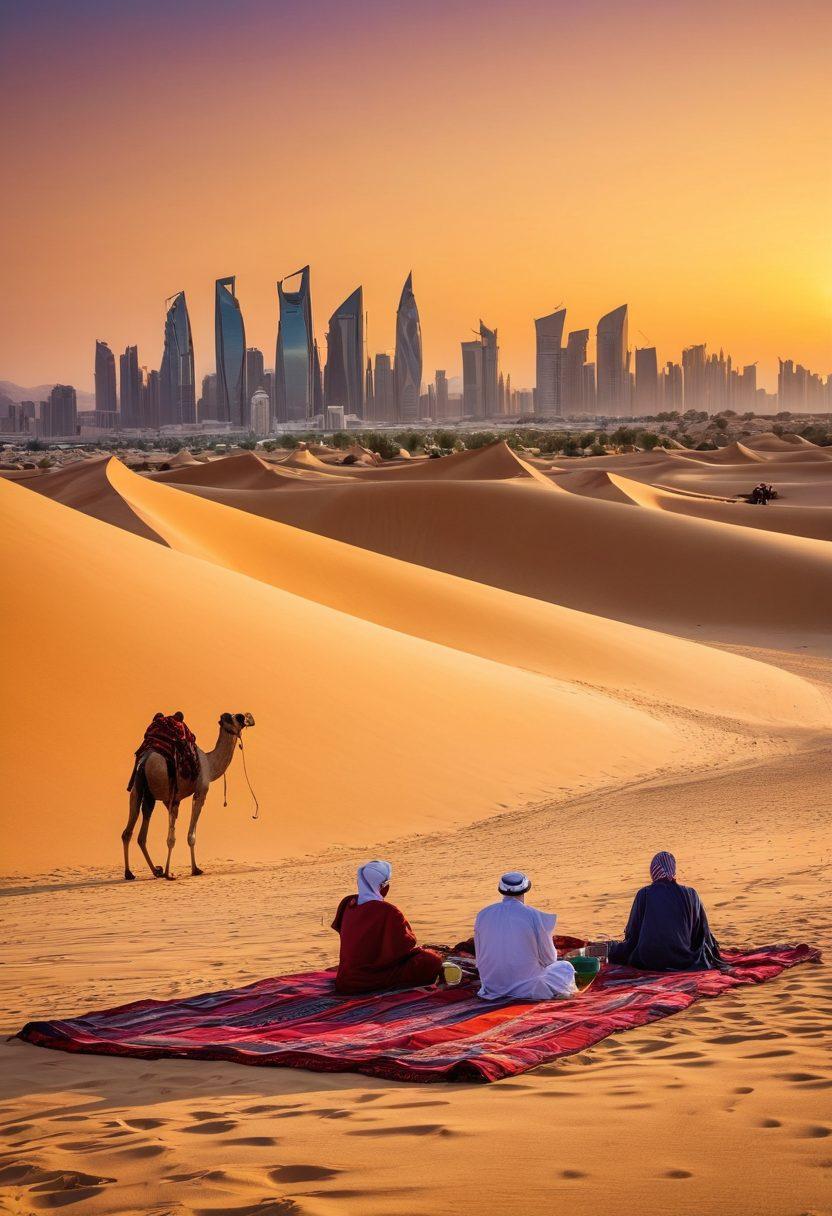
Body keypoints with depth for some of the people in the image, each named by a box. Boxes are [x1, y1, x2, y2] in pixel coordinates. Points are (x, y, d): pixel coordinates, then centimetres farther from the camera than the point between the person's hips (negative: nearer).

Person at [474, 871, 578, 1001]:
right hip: (527, 988, -3)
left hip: (491, 988, 4)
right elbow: (548, 958, -2)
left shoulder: (482, 915, 0)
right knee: (566, 967, 21)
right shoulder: (533, 915, -12)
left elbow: (480, 956, 9)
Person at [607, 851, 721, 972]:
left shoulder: (644, 894, -1)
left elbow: (632, 934, 5)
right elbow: (702, 932, 11)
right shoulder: (690, 894, 2)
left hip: (648, 962, 0)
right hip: (682, 961, 0)